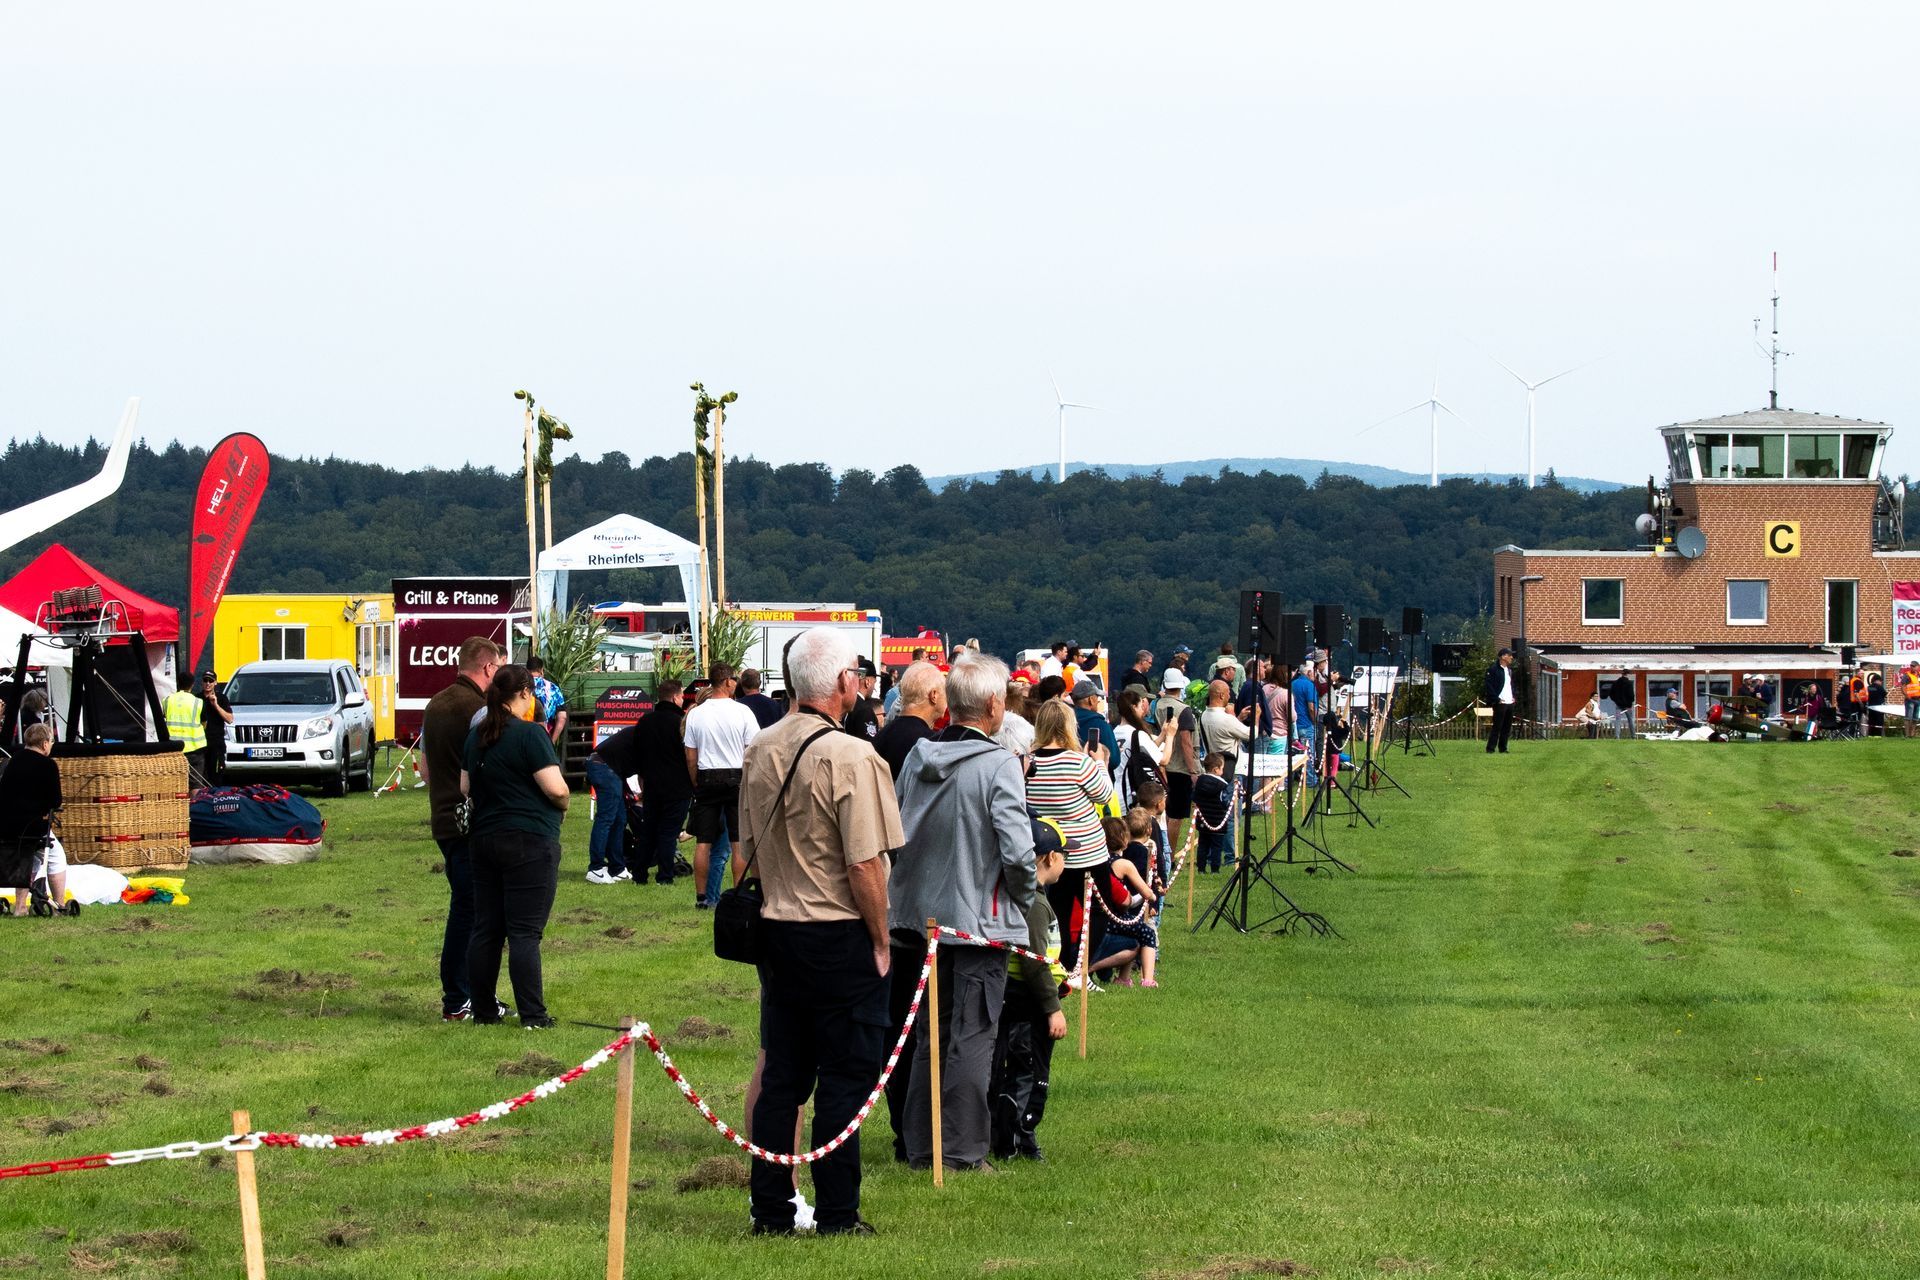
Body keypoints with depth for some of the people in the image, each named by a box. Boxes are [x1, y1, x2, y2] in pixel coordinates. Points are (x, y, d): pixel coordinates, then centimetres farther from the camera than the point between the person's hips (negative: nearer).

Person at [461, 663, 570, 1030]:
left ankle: (483, 1009, 14)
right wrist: (562, 804, 4)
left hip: (483, 838, 7)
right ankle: (532, 1014, -6)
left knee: (486, 930, 11)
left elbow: (465, 787, 16)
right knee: (525, 932, -6)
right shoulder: (530, 734, -13)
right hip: (530, 841, -7)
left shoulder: (476, 736, 10)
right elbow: (556, 788, -16)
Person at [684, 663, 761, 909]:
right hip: (736, 778, -2)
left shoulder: (696, 714, 1)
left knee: (703, 843, 5)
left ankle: (702, 896, 5)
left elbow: (691, 757, 4)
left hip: (706, 779, 2)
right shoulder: (742, 712, -7)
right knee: (739, 842, 1)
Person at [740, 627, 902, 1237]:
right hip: (841, 935, -6)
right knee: (844, 1077, 2)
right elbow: (865, 866, -18)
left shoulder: (759, 751, 5)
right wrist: (880, 942, -7)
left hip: (777, 929, 7)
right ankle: (836, 1215, 5)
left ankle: (771, 1209, 15)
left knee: (781, 1073, 12)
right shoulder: (851, 758, -17)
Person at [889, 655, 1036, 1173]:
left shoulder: (918, 757, 3)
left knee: (932, 1029, 16)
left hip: (925, 914, 6)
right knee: (973, 1034, 1)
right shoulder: (998, 765, -15)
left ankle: (921, 1145, 20)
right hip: (980, 919, -6)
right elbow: (1017, 851, -20)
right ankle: (962, 1150, 1)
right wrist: (1022, 898, -2)